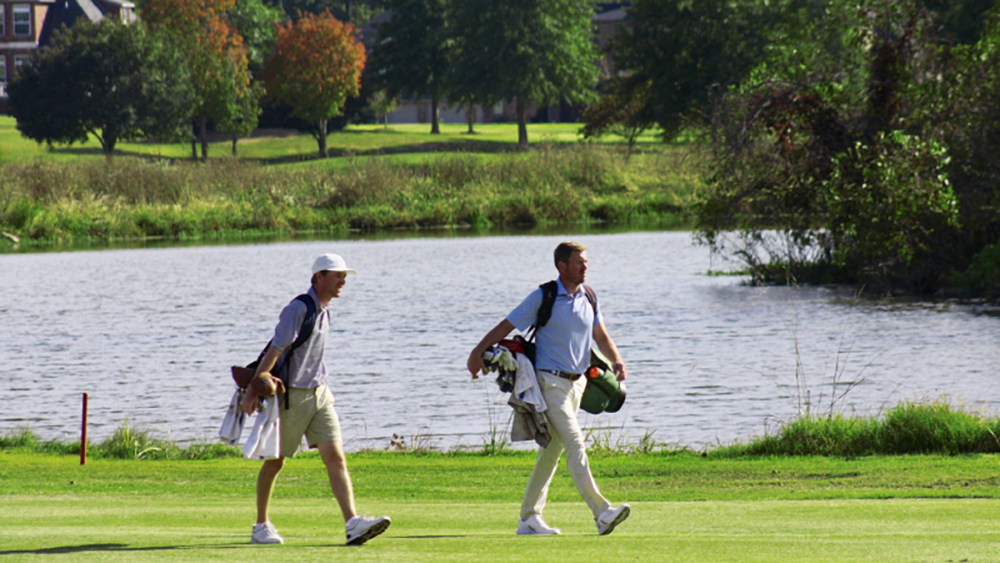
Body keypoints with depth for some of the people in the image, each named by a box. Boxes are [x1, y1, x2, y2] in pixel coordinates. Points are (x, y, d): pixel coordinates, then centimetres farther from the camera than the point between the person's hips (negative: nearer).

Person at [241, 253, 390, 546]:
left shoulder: (324, 310, 10)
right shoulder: (299, 309, -16)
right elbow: (275, 351, -20)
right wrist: (252, 390, -23)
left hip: (319, 393, 7)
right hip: (291, 397, -7)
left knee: (335, 457, -7)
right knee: (275, 461, 7)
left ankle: (353, 523, -17)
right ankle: (261, 526, 21)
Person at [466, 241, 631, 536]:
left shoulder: (589, 299, 10)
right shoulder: (543, 298, -9)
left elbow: (601, 336, 7)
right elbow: (506, 326, -6)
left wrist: (616, 360, -12)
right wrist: (478, 353, -10)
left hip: (577, 382, 7)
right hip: (551, 381, -7)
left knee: (552, 450, 10)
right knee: (575, 442, -17)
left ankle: (529, 518, 16)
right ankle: (601, 512, -25)